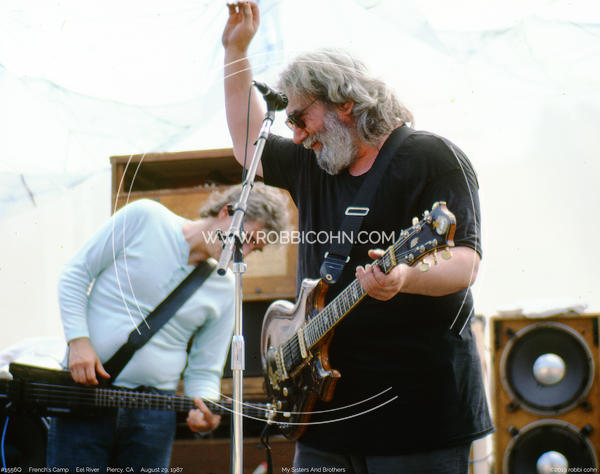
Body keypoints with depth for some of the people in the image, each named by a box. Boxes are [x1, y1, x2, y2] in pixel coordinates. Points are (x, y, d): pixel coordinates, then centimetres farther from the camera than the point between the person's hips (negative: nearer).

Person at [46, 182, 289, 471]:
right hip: (84, 390, -3)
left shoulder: (225, 290, 5)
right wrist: (78, 340, -11)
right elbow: (75, 274, 1)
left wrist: (204, 407, -14)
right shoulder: (144, 218, -3)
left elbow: (204, 370, 8)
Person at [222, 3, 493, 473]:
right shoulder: (312, 166, 18)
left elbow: (464, 261, -16)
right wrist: (236, 50, 24)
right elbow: (248, 142, 32)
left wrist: (405, 278, -37)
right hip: (331, 402, 7)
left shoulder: (431, 157, -7)